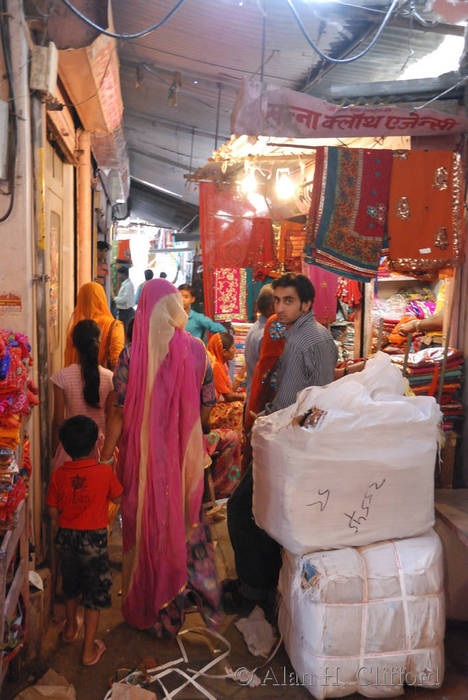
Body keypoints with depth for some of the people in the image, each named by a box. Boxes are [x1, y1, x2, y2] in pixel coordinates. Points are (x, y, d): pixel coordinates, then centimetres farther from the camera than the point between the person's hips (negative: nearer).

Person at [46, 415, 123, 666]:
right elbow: (116, 498, -2)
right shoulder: (105, 472, -19)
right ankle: (89, 650, 20)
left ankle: (70, 628, 49)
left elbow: (53, 511, -2)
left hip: (66, 537, 4)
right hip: (94, 539, -4)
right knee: (94, 593, 12)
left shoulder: (58, 474, -10)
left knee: (70, 586, 27)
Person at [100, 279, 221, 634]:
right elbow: (207, 405, 0)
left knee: (148, 524, 15)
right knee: (187, 520, 21)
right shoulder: (196, 349, -7)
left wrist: (105, 455, 0)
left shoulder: (132, 355, -15)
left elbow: (120, 412, -12)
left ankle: (153, 608, 33)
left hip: (145, 454, -2)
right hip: (186, 455, 2)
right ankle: (203, 594, 37)